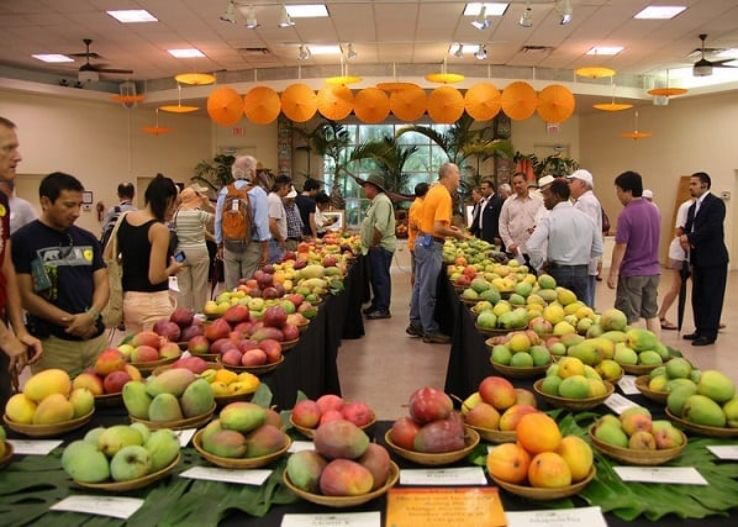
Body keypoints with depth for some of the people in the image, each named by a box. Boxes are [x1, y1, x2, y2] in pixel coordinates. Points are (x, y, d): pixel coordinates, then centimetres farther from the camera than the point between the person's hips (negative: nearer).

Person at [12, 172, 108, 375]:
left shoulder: (88, 239, 10)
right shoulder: (23, 240, -4)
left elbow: (102, 283, 9)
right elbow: (25, 295, -8)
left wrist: (92, 314, -11)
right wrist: (70, 321, -15)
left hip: (97, 339, 4)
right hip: (52, 344, -4)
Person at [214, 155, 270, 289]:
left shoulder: (224, 192, 3)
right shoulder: (257, 192, -9)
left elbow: (218, 221, 7)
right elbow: (262, 222, -12)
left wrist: (220, 246, 17)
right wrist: (265, 249, -7)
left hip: (229, 246, 4)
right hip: (251, 246, -4)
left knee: (231, 287, 11)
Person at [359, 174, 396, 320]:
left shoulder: (382, 201, -17)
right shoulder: (377, 201, 17)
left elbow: (380, 226, -27)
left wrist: (374, 244, -18)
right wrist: (372, 245, 15)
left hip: (381, 247, -10)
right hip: (377, 247, 10)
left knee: (380, 278, -5)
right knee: (375, 277, 17)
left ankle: (383, 309, 1)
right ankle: (376, 305, 27)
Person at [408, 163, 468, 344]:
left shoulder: (434, 190, 10)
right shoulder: (444, 195, -18)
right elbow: (438, 228, -25)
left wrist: (449, 227, 15)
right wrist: (455, 234, -10)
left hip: (423, 241, 10)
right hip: (431, 244, -10)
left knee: (420, 285, 15)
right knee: (428, 290, -3)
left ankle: (416, 324, 24)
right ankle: (430, 331, 5)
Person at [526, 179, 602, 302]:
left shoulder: (550, 219, -11)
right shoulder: (587, 218, 6)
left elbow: (532, 246, -22)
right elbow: (597, 250, 10)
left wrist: (540, 264, -8)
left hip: (558, 272, -5)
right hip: (582, 272, 5)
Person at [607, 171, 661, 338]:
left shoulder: (627, 214, -18)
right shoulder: (654, 210, 6)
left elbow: (621, 247, -16)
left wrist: (613, 273, -9)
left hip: (632, 273, -7)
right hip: (653, 271, 7)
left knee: (630, 318, 1)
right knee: (652, 314, 15)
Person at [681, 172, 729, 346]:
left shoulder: (716, 203, -11)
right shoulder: (693, 207, 16)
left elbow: (712, 228, -21)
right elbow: (688, 228, 14)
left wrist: (689, 238, -15)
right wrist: (685, 239, -7)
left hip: (713, 259, -8)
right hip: (698, 259, 8)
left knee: (712, 297, -2)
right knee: (698, 297, 12)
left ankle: (709, 333, 3)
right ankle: (700, 329, 21)